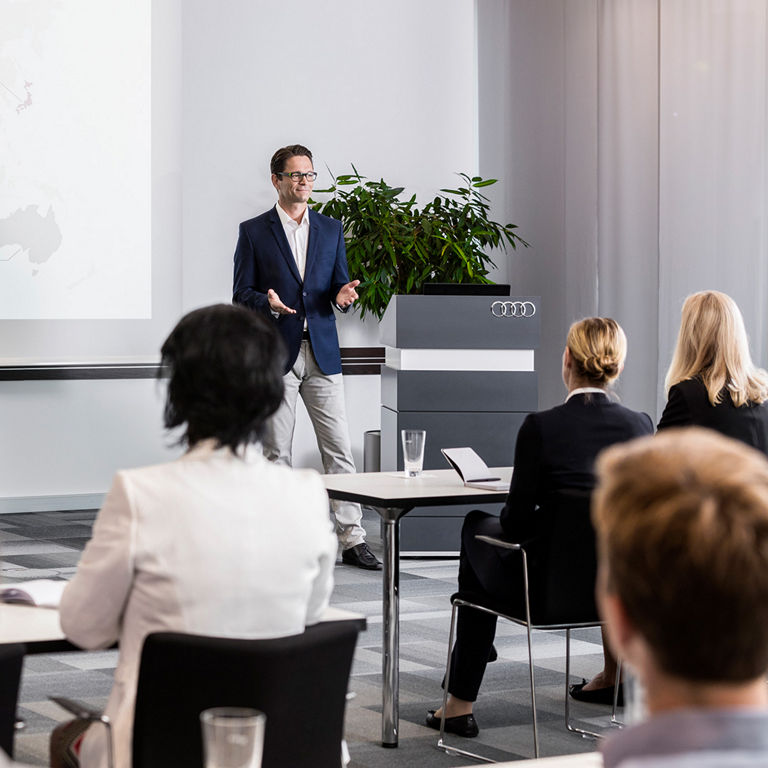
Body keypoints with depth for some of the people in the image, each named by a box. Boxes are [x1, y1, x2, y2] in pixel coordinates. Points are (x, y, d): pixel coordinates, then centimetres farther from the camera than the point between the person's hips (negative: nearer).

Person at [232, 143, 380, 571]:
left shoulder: (331, 230, 13)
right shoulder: (254, 232, 4)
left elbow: (339, 286, 12)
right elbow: (241, 295, 1)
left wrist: (342, 296, -12)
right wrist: (268, 303, -20)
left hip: (322, 354, 2)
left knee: (340, 448, -3)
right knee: (276, 453, 2)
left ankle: (353, 539, 0)